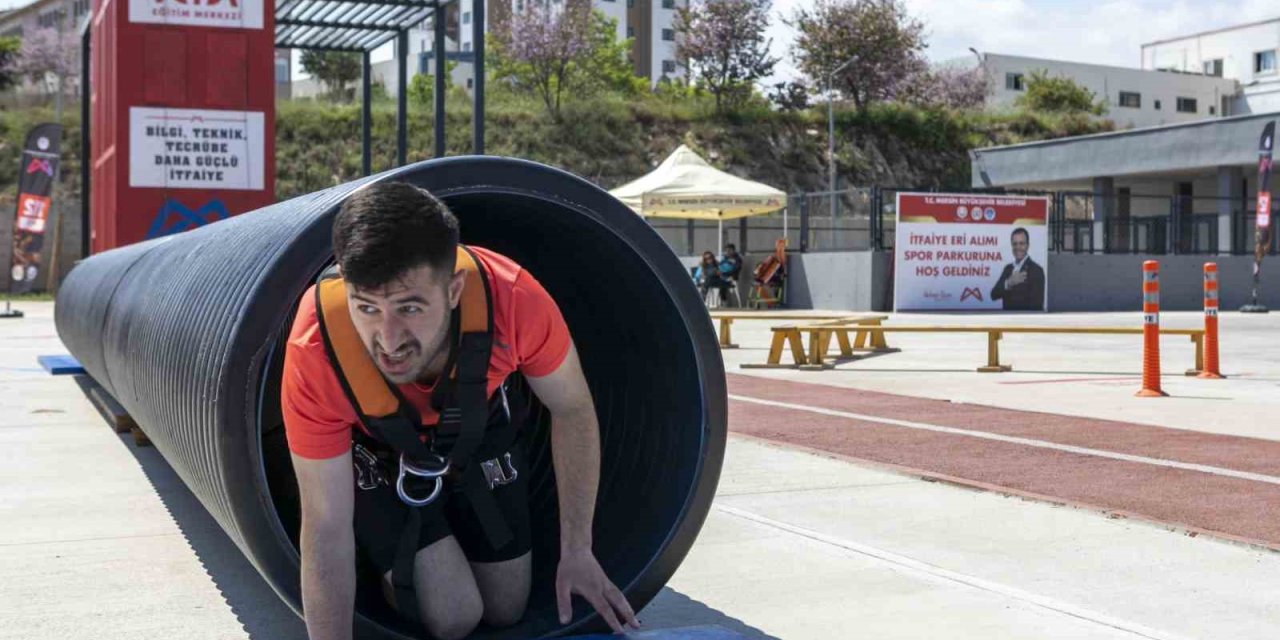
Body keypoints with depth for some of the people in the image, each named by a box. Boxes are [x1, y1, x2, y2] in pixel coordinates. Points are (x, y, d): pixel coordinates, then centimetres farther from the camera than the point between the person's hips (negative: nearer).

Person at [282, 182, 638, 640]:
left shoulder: (512, 297, -39)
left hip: (477, 428, 2)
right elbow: (327, 527, -30)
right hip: (375, 448, -2)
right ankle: (378, 556, 19)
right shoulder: (315, 351, -41)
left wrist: (576, 551, -16)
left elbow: (572, 409, -18)